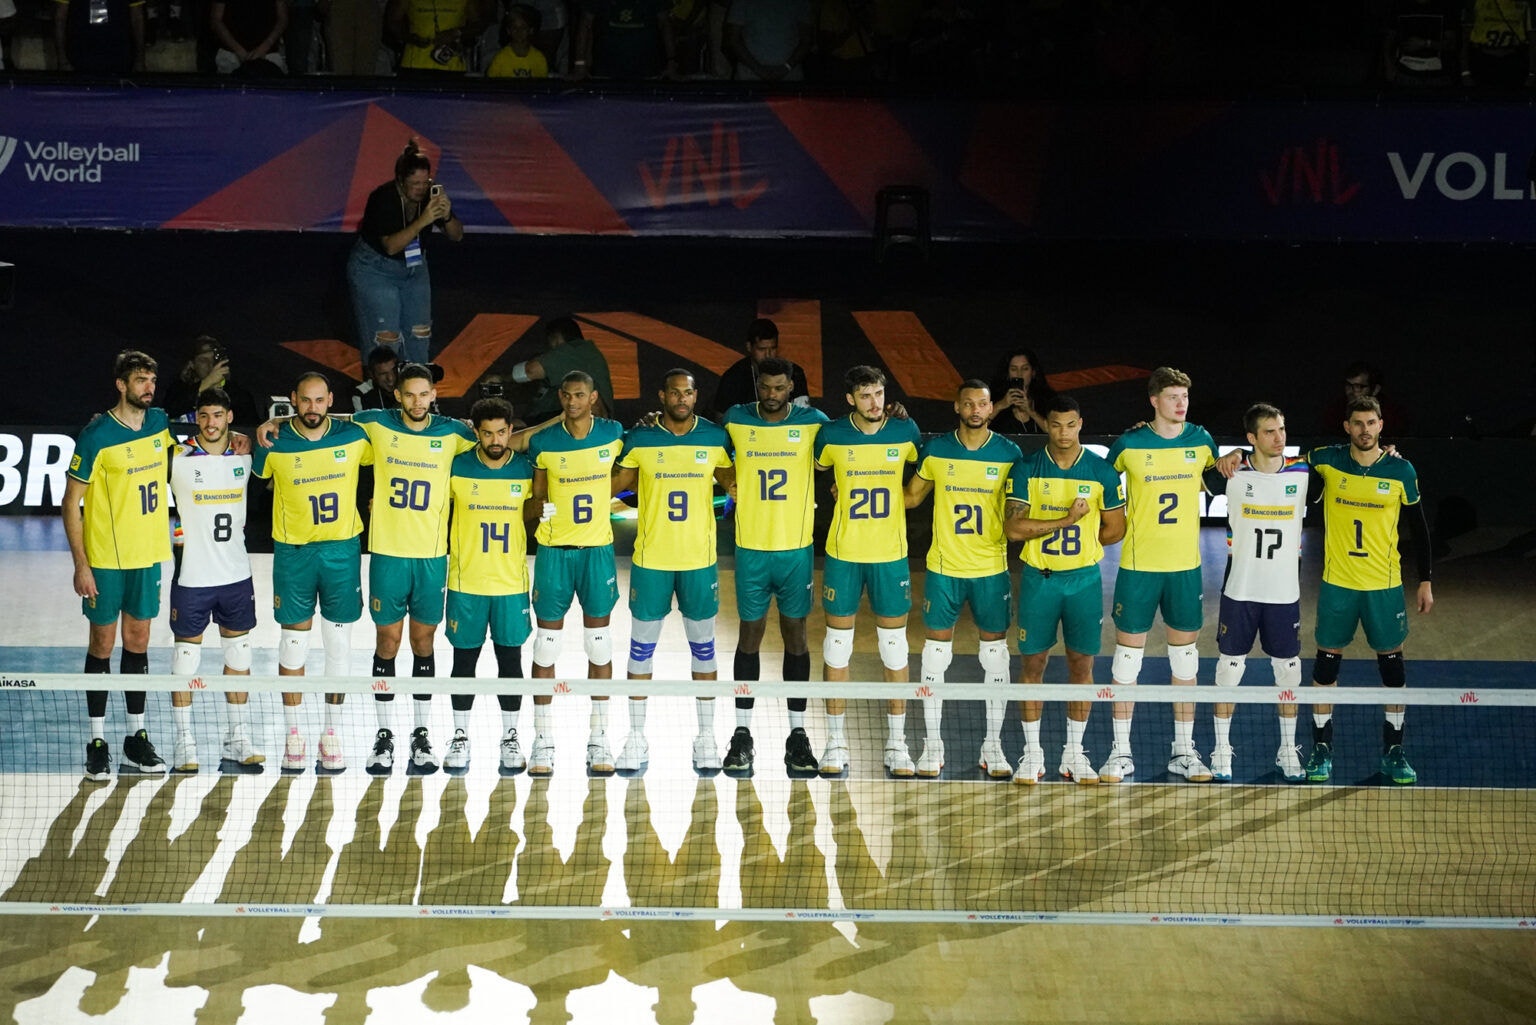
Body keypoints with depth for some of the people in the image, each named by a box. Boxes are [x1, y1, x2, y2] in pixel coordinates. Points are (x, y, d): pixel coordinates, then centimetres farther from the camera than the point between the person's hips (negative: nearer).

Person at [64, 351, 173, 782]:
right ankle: (97, 742, 11)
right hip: (105, 560, -5)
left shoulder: (160, 423, 2)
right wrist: (81, 565, -14)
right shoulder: (96, 436, -14)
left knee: (138, 641, 11)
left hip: (149, 555, 5)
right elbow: (71, 503, -10)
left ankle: (137, 738, 20)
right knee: (103, 645, 3)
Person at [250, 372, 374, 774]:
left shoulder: (354, 437, -3)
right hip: (293, 551, -1)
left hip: (342, 549, 1)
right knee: (293, 642, 4)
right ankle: (292, 734, 14)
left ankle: (332, 733, 15)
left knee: (339, 643, 5)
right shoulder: (274, 443, -6)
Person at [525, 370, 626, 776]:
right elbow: (537, 496, 7)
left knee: (599, 641, 4)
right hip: (553, 549, -1)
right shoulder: (542, 442, -2)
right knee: (546, 641, 0)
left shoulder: (613, 434, 1)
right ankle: (542, 740, 7)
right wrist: (542, 509, -10)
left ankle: (599, 738, 12)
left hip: (598, 548, 1)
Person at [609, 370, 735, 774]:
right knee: (641, 647, 3)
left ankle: (706, 737, 16)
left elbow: (732, 483, 13)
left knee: (703, 647, 6)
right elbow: (616, 484, 5)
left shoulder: (715, 438, 1)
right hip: (650, 559, -1)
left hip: (700, 558, 1)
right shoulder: (639, 439, -2)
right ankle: (636, 738, 13)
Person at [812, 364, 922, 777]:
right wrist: (845, 488, 4)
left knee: (895, 646, 5)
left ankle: (896, 743, 14)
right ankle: (836, 742, 13)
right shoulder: (832, 435, -4)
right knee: (837, 645, 4)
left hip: (891, 555, 0)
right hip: (843, 554, 0)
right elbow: (816, 472, 14)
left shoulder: (904, 431, -3)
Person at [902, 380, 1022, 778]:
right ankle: (932, 745, 12)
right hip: (943, 566, 0)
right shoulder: (935, 450, 0)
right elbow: (911, 497, 11)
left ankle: (993, 746, 15)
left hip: (992, 569, 0)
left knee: (995, 654, 4)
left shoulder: (1009, 454, -1)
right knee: (936, 652, 2)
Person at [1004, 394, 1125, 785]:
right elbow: (1013, 528, -12)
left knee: (1082, 663, 5)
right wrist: (1065, 521, -17)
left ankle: (1074, 753, 16)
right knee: (1033, 662, 2)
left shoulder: (1102, 472, -1)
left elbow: (1115, 530, 3)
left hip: (1084, 578, 1)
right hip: (1037, 578, 0)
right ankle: (1032, 753, 12)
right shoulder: (1026, 469, -3)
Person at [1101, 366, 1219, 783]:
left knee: (1185, 655, 8)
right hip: (1138, 564, -3)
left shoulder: (1201, 440, 3)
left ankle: (1184, 750, 17)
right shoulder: (1129, 444, -5)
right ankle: (1121, 752, 9)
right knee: (1127, 656, 1)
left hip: (1186, 565, 3)